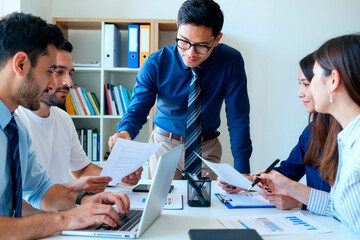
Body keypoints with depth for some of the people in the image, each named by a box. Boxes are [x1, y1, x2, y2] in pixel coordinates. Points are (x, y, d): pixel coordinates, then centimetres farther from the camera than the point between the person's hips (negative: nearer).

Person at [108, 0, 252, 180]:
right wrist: (125, 132, -38)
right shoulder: (155, 64, -17)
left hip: (207, 149, 1)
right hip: (165, 146, 0)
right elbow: (137, 110, -13)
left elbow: (238, 117, -15)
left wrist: (242, 171, -21)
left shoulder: (231, 62, -17)